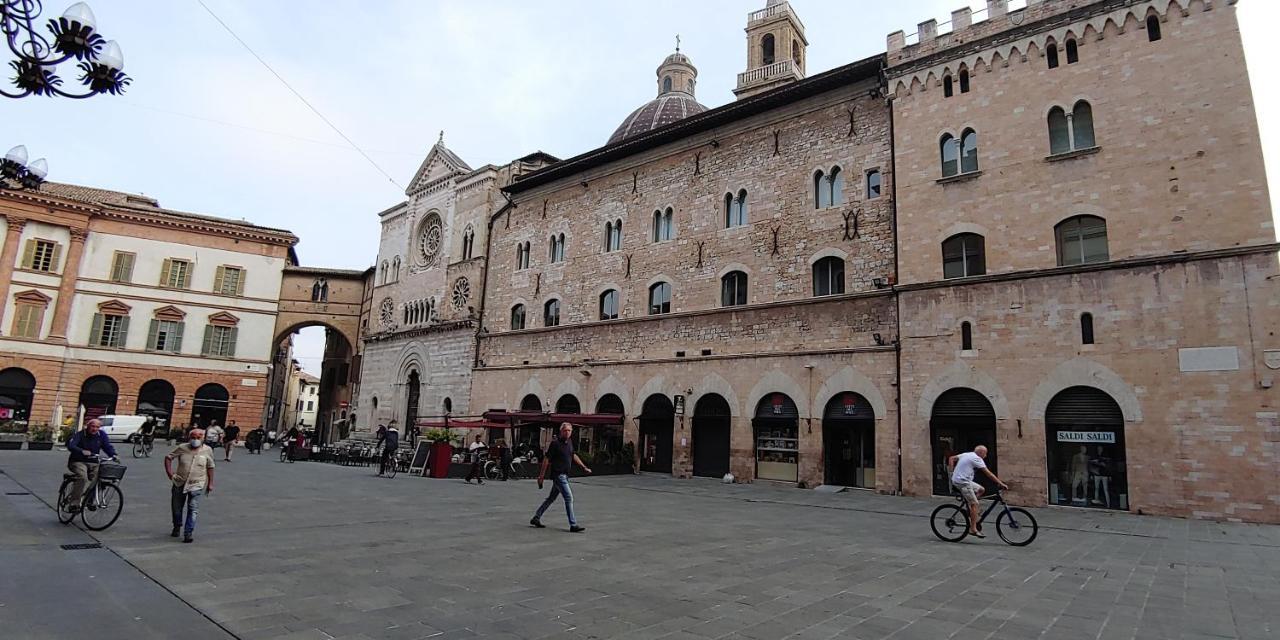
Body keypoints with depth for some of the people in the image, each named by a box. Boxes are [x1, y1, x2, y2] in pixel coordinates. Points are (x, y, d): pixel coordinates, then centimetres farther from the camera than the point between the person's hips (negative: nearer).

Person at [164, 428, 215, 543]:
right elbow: (168, 457, 5)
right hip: (179, 483, 2)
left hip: (197, 485, -2)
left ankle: (188, 533, -3)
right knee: (176, 507, 17)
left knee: (193, 509, -8)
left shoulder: (207, 450, -5)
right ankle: (177, 526, 42)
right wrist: (169, 473, -4)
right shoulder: (182, 448, -6)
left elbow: (210, 467, 4)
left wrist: (210, 483, 4)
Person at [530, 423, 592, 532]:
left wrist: (584, 467, 23)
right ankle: (573, 525, -7)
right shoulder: (555, 443, -13)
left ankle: (536, 518, 28)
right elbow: (546, 459, -12)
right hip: (558, 475, -8)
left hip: (565, 475, 8)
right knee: (569, 498, -11)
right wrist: (541, 476, -11)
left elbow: (573, 455, 24)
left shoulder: (569, 442, 10)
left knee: (551, 498, 16)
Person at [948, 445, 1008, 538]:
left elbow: (952, 459, 19)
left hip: (956, 479, 9)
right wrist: (1001, 483, -9)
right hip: (962, 482, -9)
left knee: (981, 489, 18)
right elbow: (988, 473, -12)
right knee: (975, 503, -9)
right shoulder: (977, 459, -10)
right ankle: (973, 529, -10)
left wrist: (952, 472, 15)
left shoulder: (966, 454, 16)